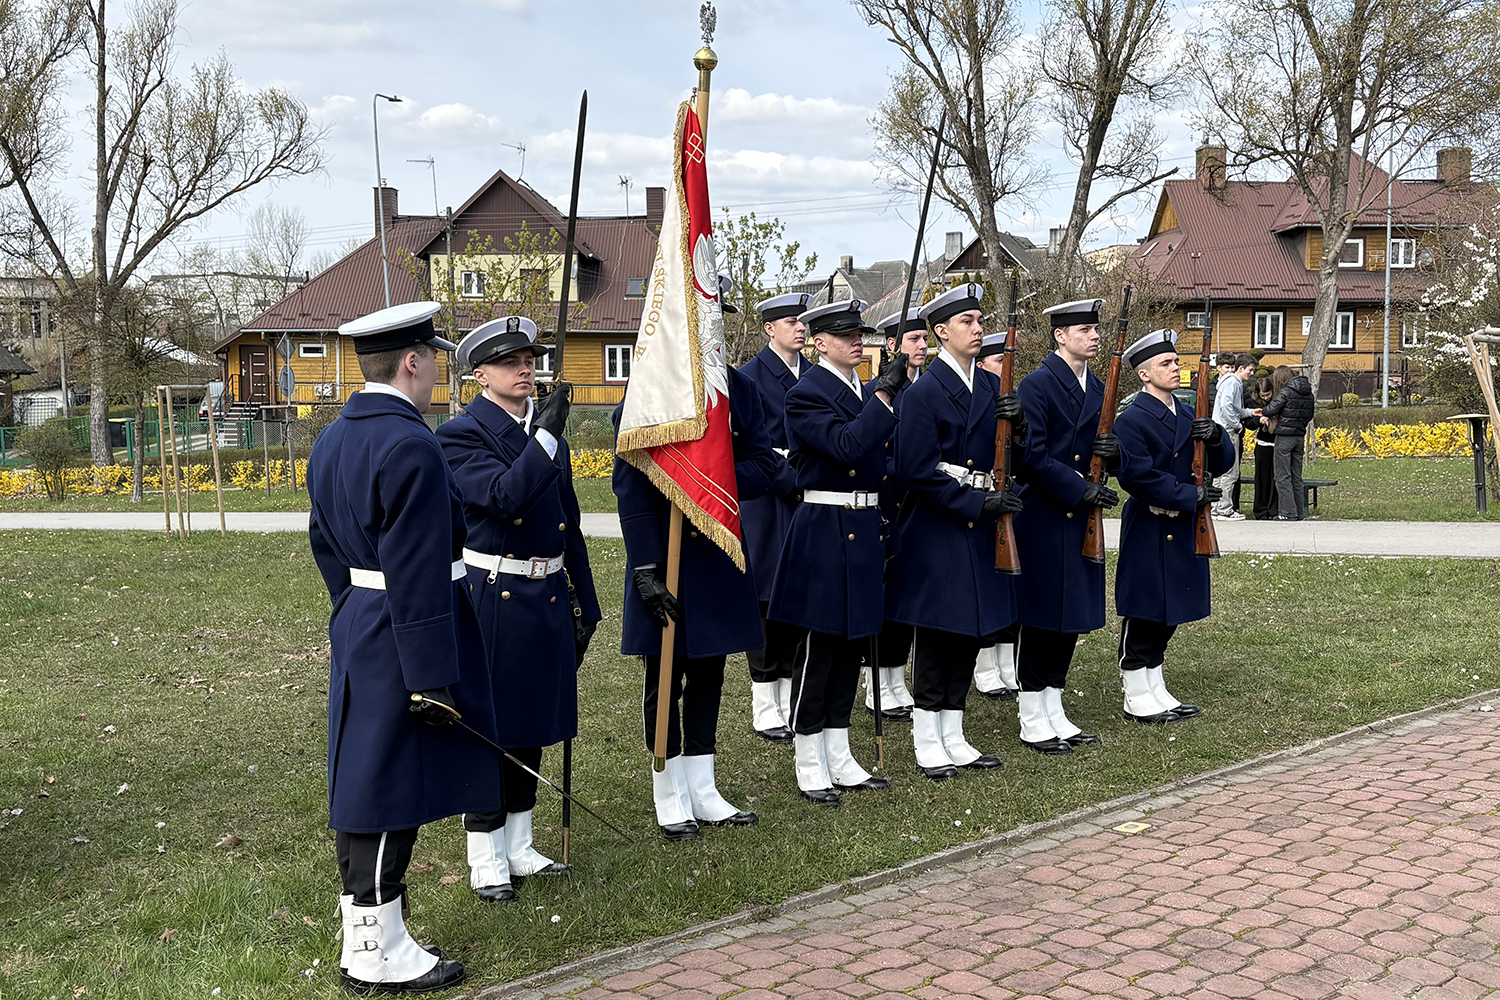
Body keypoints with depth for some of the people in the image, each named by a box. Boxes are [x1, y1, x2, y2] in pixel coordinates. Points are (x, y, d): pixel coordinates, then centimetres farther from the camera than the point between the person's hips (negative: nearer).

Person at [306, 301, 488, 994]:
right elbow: (417, 574, -23)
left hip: (356, 631, 10)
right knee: (390, 790, -1)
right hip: (403, 643, -10)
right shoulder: (410, 446, -20)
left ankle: (364, 937, 27)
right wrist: (431, 677, -20)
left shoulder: (332, 440, 11)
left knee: (363, 780, 15)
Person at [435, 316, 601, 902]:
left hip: (547, 598, 7)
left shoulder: (548, 432, 12)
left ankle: (518, 848, 29)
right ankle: (487, 860, 16)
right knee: (490, 726, 2)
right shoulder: (461, 435, -9)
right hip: (492, 601, -7)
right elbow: (504, 497, -27)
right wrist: (545, 434, -27)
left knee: (532, 723, 15)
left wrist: (584, 606, 14)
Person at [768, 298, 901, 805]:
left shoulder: (863, 393, 15)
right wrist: (885, 394, -24)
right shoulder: (806, 396, -10)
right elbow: (847, 446, -25)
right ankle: (810, 767, 10)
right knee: (818, 649, -1)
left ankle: (839, 760, 22)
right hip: (825, 531, -8)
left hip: (864, 530, 8)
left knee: (851, 646, 13)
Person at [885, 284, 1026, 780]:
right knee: (935, 637, 1)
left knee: (969, 635, 12)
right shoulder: (924, 394, -12)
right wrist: (978, 503, -18)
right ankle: (927, 743, 13)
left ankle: (954, 739, 22)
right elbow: (918, 473, -16)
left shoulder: (992, 386, 10)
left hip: (980, 531, 7)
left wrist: (1018, 424, -9)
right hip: (938, 532, -7)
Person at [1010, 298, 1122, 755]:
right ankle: (1033, 720, 9)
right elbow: (1033, 457, -17)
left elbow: (1103, 451, 18)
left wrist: (1114, 451, -5)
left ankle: (1054, 713, 23)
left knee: (1071, 618, 12)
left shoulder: (1097, 389, 14)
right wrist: (1082, 490, -19)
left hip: (1081, 519, 8)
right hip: (1043, 520, -8)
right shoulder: (1037, 386, -11)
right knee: (1040, 619, -1)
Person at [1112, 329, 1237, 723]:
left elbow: (1220, 464, 12)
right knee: (1143, 617, 0)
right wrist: (1191, 496, -18)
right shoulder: (1132, 421, -13)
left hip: (1182, 532, 8)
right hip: (1148, 533, -8)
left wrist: (1215, 438, -9)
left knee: (1166, 617, 15)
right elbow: (1139, 476, -21)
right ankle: (1137, 699, 10)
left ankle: (1156, 692, 25)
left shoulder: (1187, 417, 13)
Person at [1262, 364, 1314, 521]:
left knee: (1283, 477, -2)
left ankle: (1288, 513, -4)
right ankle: (1300, 512, 16)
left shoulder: (1286, 392, -13)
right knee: (1296, 477, 13)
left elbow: (1271, 409, -19)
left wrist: (1262, 410, 1)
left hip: (1285, 436, -7)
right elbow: (1309, 415, 16)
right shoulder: (1308, 393, 10)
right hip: (1299, 436, 7)